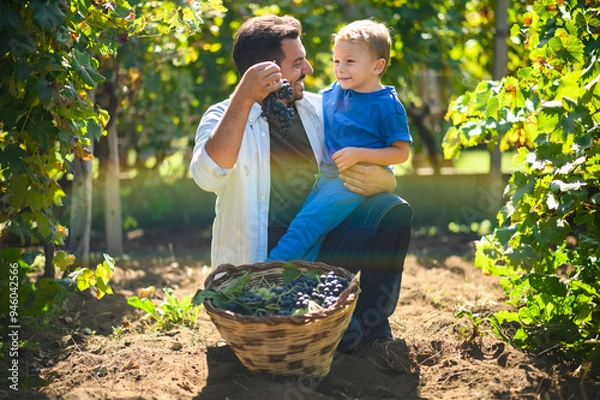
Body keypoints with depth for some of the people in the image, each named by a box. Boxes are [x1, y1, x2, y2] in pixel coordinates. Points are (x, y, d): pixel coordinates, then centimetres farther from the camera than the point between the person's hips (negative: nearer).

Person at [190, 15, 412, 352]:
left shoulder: (318, 109, 8)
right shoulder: (224, 118, -6)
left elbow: (389, 179, 6)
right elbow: (208, 177, -30)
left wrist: (378, 181, -20)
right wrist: (243, 99, -36)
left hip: (320, 245, 5)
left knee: (393, 211, -19)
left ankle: (371, 325, -8)